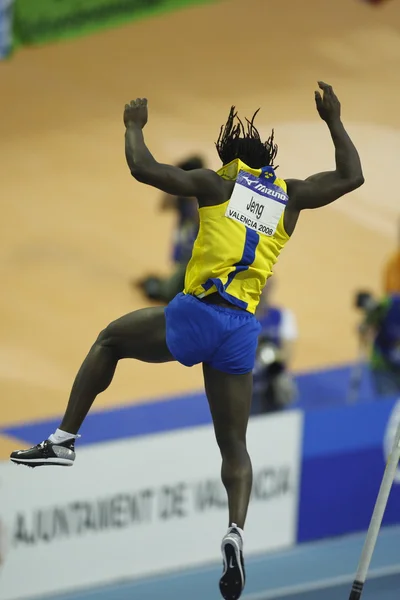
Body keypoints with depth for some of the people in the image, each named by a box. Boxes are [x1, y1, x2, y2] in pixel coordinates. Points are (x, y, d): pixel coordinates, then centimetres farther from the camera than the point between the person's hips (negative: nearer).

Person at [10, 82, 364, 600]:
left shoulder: (217, 182, 6)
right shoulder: (291, 195, 15)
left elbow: (144, 169, 0)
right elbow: (352, 176, 28)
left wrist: (134, 126, 17)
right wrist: (333, 122, 35)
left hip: (195, 314, -3)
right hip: (242, 330, 3)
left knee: (110, 339, 25)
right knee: (234, 444, 11)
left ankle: (64, 440, 20)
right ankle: (236, 530, -14)